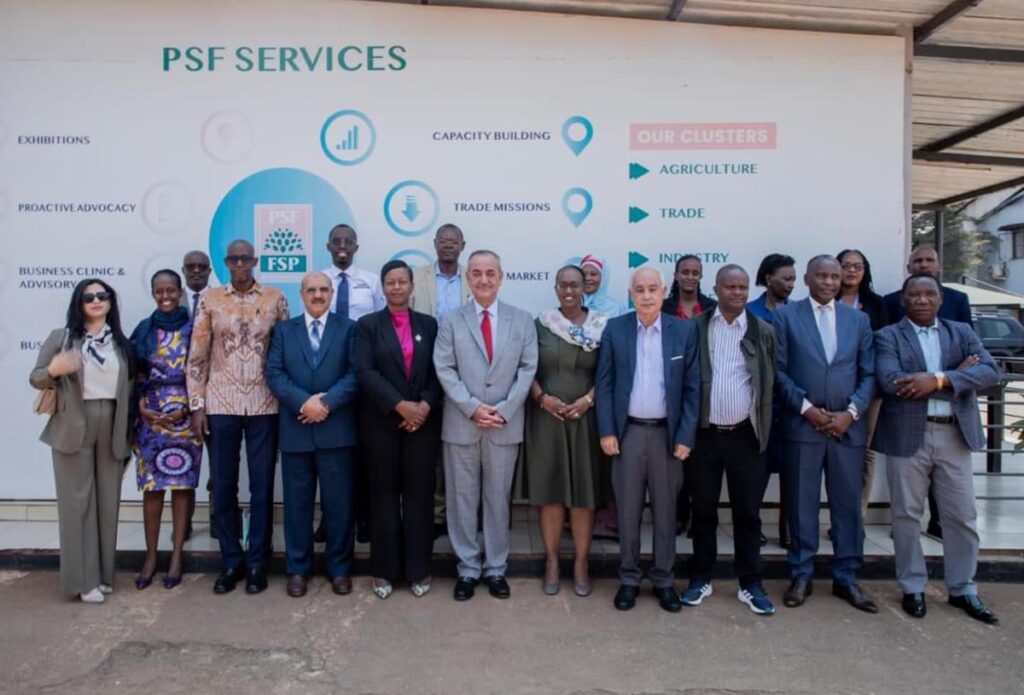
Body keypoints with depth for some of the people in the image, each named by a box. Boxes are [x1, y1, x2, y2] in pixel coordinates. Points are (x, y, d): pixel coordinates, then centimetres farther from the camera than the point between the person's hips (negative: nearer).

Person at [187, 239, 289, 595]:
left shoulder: (275, 298, 4)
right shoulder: (210, 299, 4)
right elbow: (197, 355, 4)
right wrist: (196, 405, -1)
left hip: (264, 405, -1)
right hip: (220, 405, 1)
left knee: (262, 486, 5)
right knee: (223, 486, 7)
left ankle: (257, 562, 17)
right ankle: (231, 561, 21)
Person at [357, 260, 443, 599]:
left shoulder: (429, 324, 9)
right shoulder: (368, 325, 4)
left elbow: (439, 371, 4)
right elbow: (365, 371, -8)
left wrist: (425, 405, -12)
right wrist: (399, 405, -17)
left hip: (423, 420, 1)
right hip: (382, 422, -1)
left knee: (419, 493, 5)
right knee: (384, 493, 6)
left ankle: (418, 570, 15)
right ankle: (385, 570, 16)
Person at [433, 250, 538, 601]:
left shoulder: (522, 320, 6)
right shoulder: (451, 321, 4)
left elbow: (528, 369, 0)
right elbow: (444, 369, -3)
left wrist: (504, 410, -11)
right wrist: (472, 407, -14)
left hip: (505, 425, 0)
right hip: (461, 424, 0)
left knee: (498, 498, 10)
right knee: (462, 498, 7)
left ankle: (496, 568, 22)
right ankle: (468, 568, 20)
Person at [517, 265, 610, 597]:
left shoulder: (601, 327, 2)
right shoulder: (540, 324, 3)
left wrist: (588, 400, -12)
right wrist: (542, 397, -11)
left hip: (586, 418, 0)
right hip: (546, 417, 0)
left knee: (584, 492, 5)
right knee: (549, 490, 6)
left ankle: (581, 562, 19)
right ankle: (551, 561, 19)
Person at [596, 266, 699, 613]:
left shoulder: (684, 330, -1)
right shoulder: (615, 329, 0)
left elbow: (692, 387, -1)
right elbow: (604, 383, 0)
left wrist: (685, 436, -6)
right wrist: (606, 431, -5)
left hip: (667, 432, 0)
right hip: (627, 431, 0)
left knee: (665, 510, 11)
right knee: (628, 510, 9)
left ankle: (663, 579, 25)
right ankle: (629, 578, 23)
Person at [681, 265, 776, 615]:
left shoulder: (763, 331, 3)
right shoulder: (694, 328, 1)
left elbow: (770, 383, 4)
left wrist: (764, 432, 0)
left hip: (745, 436, 0)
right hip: (704, 434, 0)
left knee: (747, 513, 8)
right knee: (703, 511, 11)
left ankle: (750, 585, 21)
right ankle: (700, 579, 24)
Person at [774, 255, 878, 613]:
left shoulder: (858, 319, 11)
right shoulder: (785, 315, 2)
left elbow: (869, 374, 7)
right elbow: (779, 370, -2)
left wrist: (851, 412, -7)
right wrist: (806, 408, -11)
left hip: (848, 425, 3)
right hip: (803, 424, -2)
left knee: (848, 503, 8)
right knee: (802, 503, 5)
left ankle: (846, 578, 21)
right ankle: (801, 575, 17)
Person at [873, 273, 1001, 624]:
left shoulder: (961, 332, 10)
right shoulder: (887, 336, 0)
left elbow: (991, 371, -5)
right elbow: (891, 382, -16)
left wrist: (939, 379, -19)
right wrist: (957, 374, -13)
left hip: (955, 434, 3)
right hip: (907, 435, -2)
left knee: (962, 516, 10)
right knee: (907, 515, 7)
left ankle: (962, 589, 26)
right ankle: (913, 587, 22)